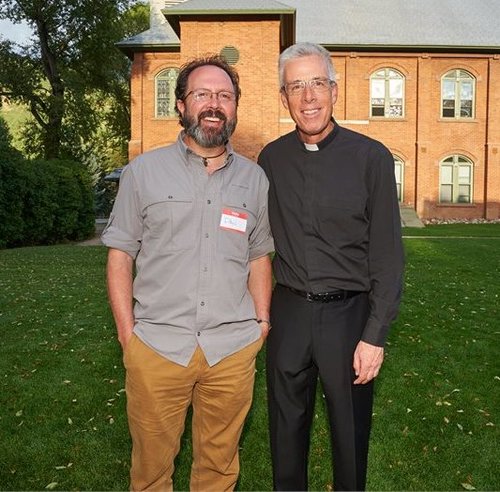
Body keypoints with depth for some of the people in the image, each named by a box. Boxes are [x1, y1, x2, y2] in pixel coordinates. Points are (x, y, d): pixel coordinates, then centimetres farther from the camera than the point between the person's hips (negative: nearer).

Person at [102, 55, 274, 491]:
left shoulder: (254, 179, 8)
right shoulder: (144, 171, 1)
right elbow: (120, 255, 1)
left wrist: (262, 321, 6)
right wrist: (127, 332, -4)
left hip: (233, 349, 2)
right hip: (156, 346, -1)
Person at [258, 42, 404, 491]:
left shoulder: (372, 158, -7)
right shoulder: (272, 158, 3)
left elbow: (388, 255, -8)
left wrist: (375, 336, -11)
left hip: (349, 311, -2)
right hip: (288, 310, 3)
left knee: (351, 428, 14)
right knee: (286, 424, 18)